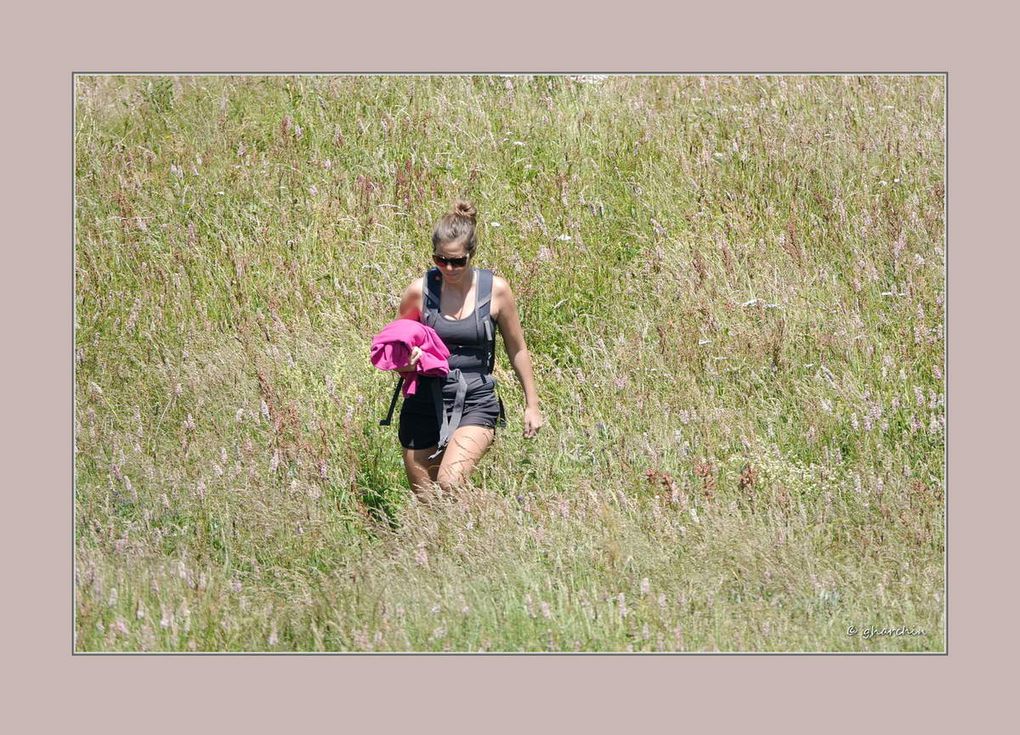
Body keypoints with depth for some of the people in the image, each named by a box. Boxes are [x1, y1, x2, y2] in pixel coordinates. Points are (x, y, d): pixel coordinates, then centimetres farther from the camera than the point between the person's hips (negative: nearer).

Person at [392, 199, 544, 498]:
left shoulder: (496, 290, -3)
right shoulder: (419, 291, -2)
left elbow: (517, 350, 10)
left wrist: (532, 405, 13)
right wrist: (404, 362, -11)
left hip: (476, 404, -2)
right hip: (425, 404, 2)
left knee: (450, 484, -26)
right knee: (425, 500, 5)